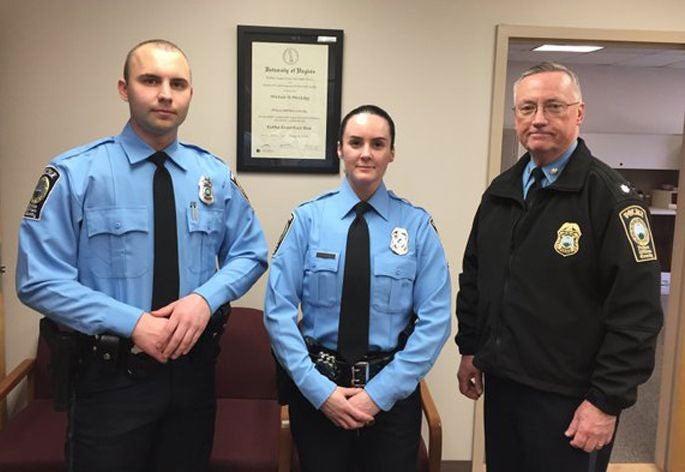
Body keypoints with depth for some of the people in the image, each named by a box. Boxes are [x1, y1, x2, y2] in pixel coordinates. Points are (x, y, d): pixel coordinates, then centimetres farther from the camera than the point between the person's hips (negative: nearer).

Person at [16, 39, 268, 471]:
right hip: (112, 376, -3)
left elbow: (250, 253, 7)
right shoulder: (74, 174, -9)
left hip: (194, 370, 4)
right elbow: (39, 280, -12)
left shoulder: (216, 175, 3)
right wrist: (133, 323, -21)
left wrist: (205, 298, -13)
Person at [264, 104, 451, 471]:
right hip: (317, 390, 0)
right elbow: (278, 311, -8)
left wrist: (380, 392, -11)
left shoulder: (417, 224, -5)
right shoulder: (308, 219, -6)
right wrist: (320, 390, -13)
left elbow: (435, 320, -7)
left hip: (393, 391, 0)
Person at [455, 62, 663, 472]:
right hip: (501, 385, 6)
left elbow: (637, 311, -16)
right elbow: (474, 278, 15)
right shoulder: (501, 191, 7)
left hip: (570, 399, -5)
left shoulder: (611, 195, -12)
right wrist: (469, 349, 13)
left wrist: (608, 400, -16)